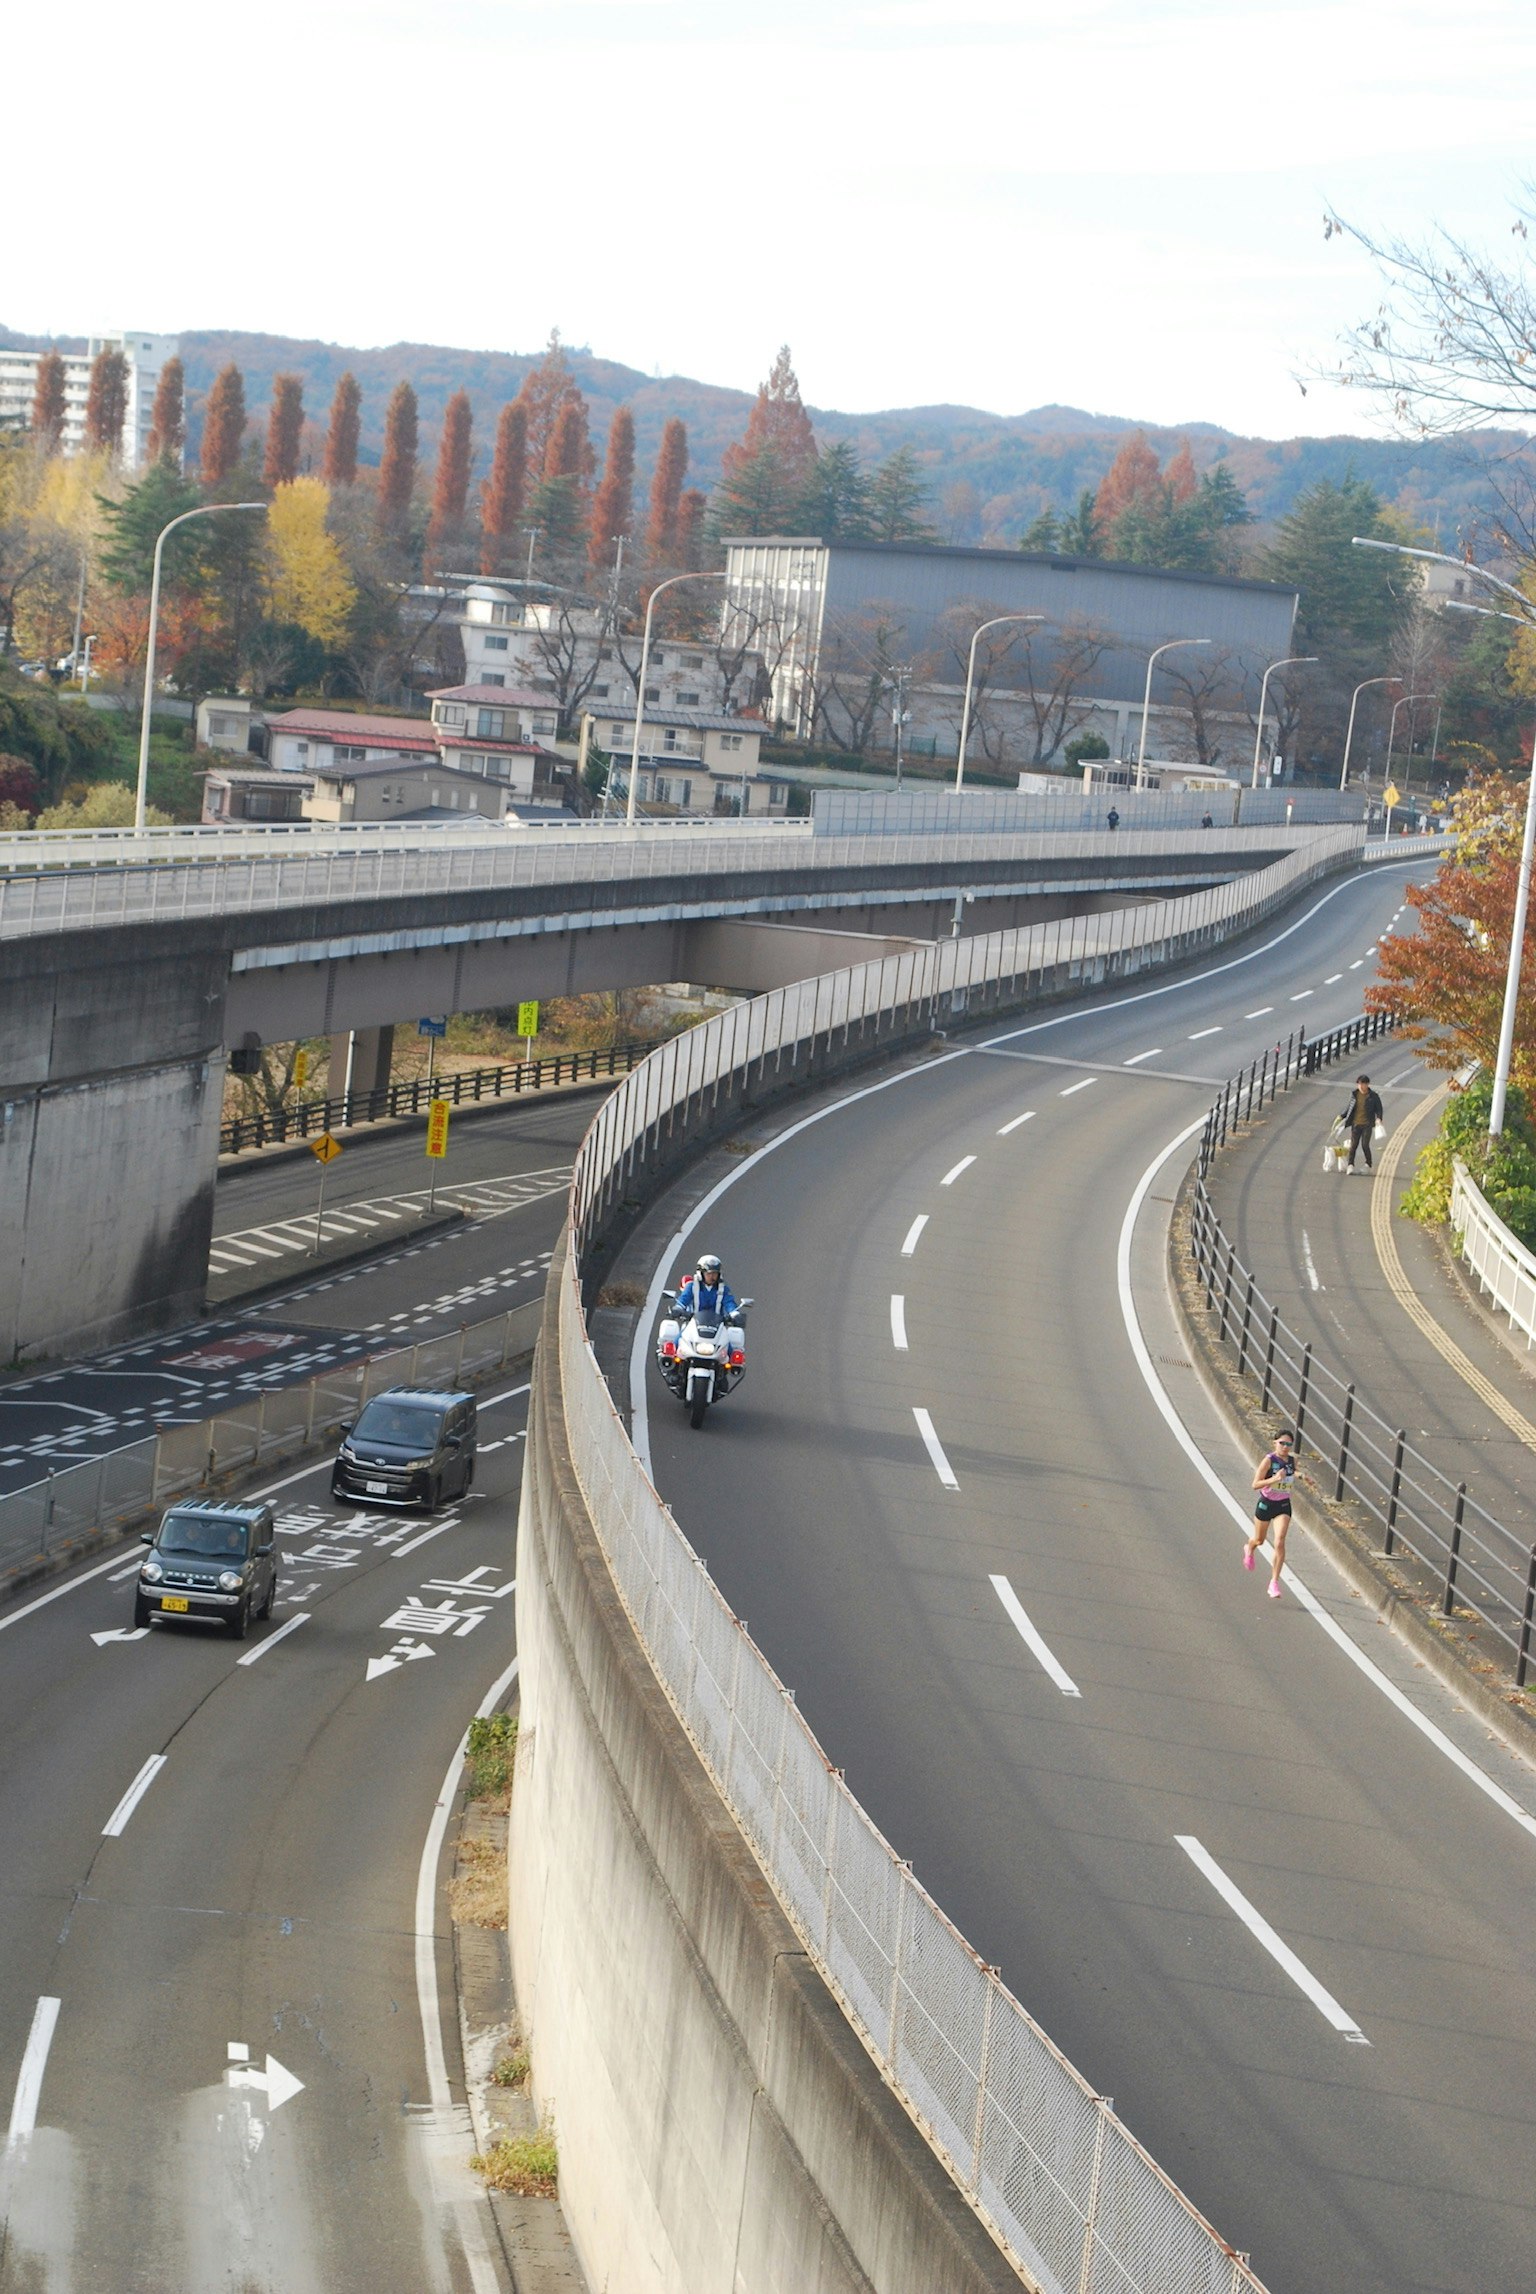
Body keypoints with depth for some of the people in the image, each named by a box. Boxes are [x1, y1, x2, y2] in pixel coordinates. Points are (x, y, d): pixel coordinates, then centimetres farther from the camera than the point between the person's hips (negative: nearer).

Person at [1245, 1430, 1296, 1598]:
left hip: (1283, 1506, 2)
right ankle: (1249, 1550, 58)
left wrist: (1297, 1475, 4)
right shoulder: (1269, 1460, -18)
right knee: (1259, 1540, 19)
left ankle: (1274, 1582, -11)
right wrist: (1274, 1479, -33)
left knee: (1279, 1543, -14)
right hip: (1266, 1503, -2)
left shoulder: (1292, 1460, -2)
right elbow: (1255, 1484, -22)